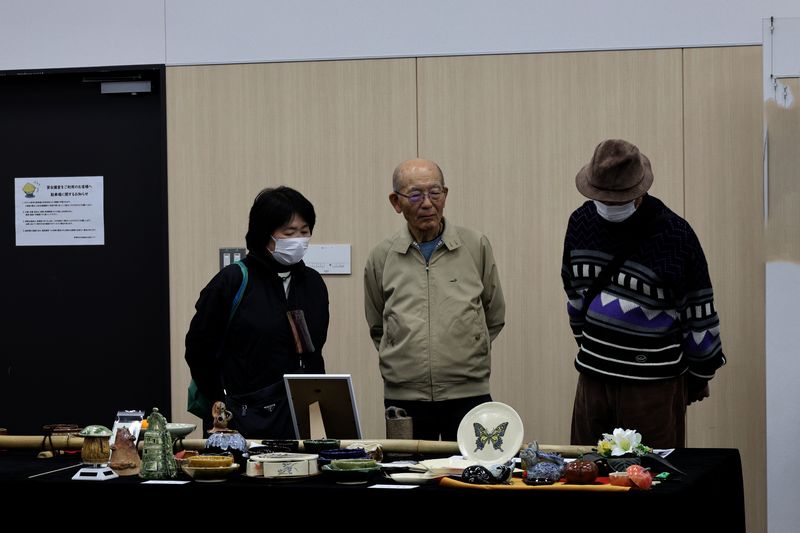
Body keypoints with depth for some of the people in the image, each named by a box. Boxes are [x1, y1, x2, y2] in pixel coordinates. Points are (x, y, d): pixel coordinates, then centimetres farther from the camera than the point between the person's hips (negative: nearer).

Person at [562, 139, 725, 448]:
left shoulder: (675, 235, -12)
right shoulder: (582, 222, 3)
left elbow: (700, 310, -4)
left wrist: (700, 374, 3)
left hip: (654, 386, -5)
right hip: (593, 376, 5)